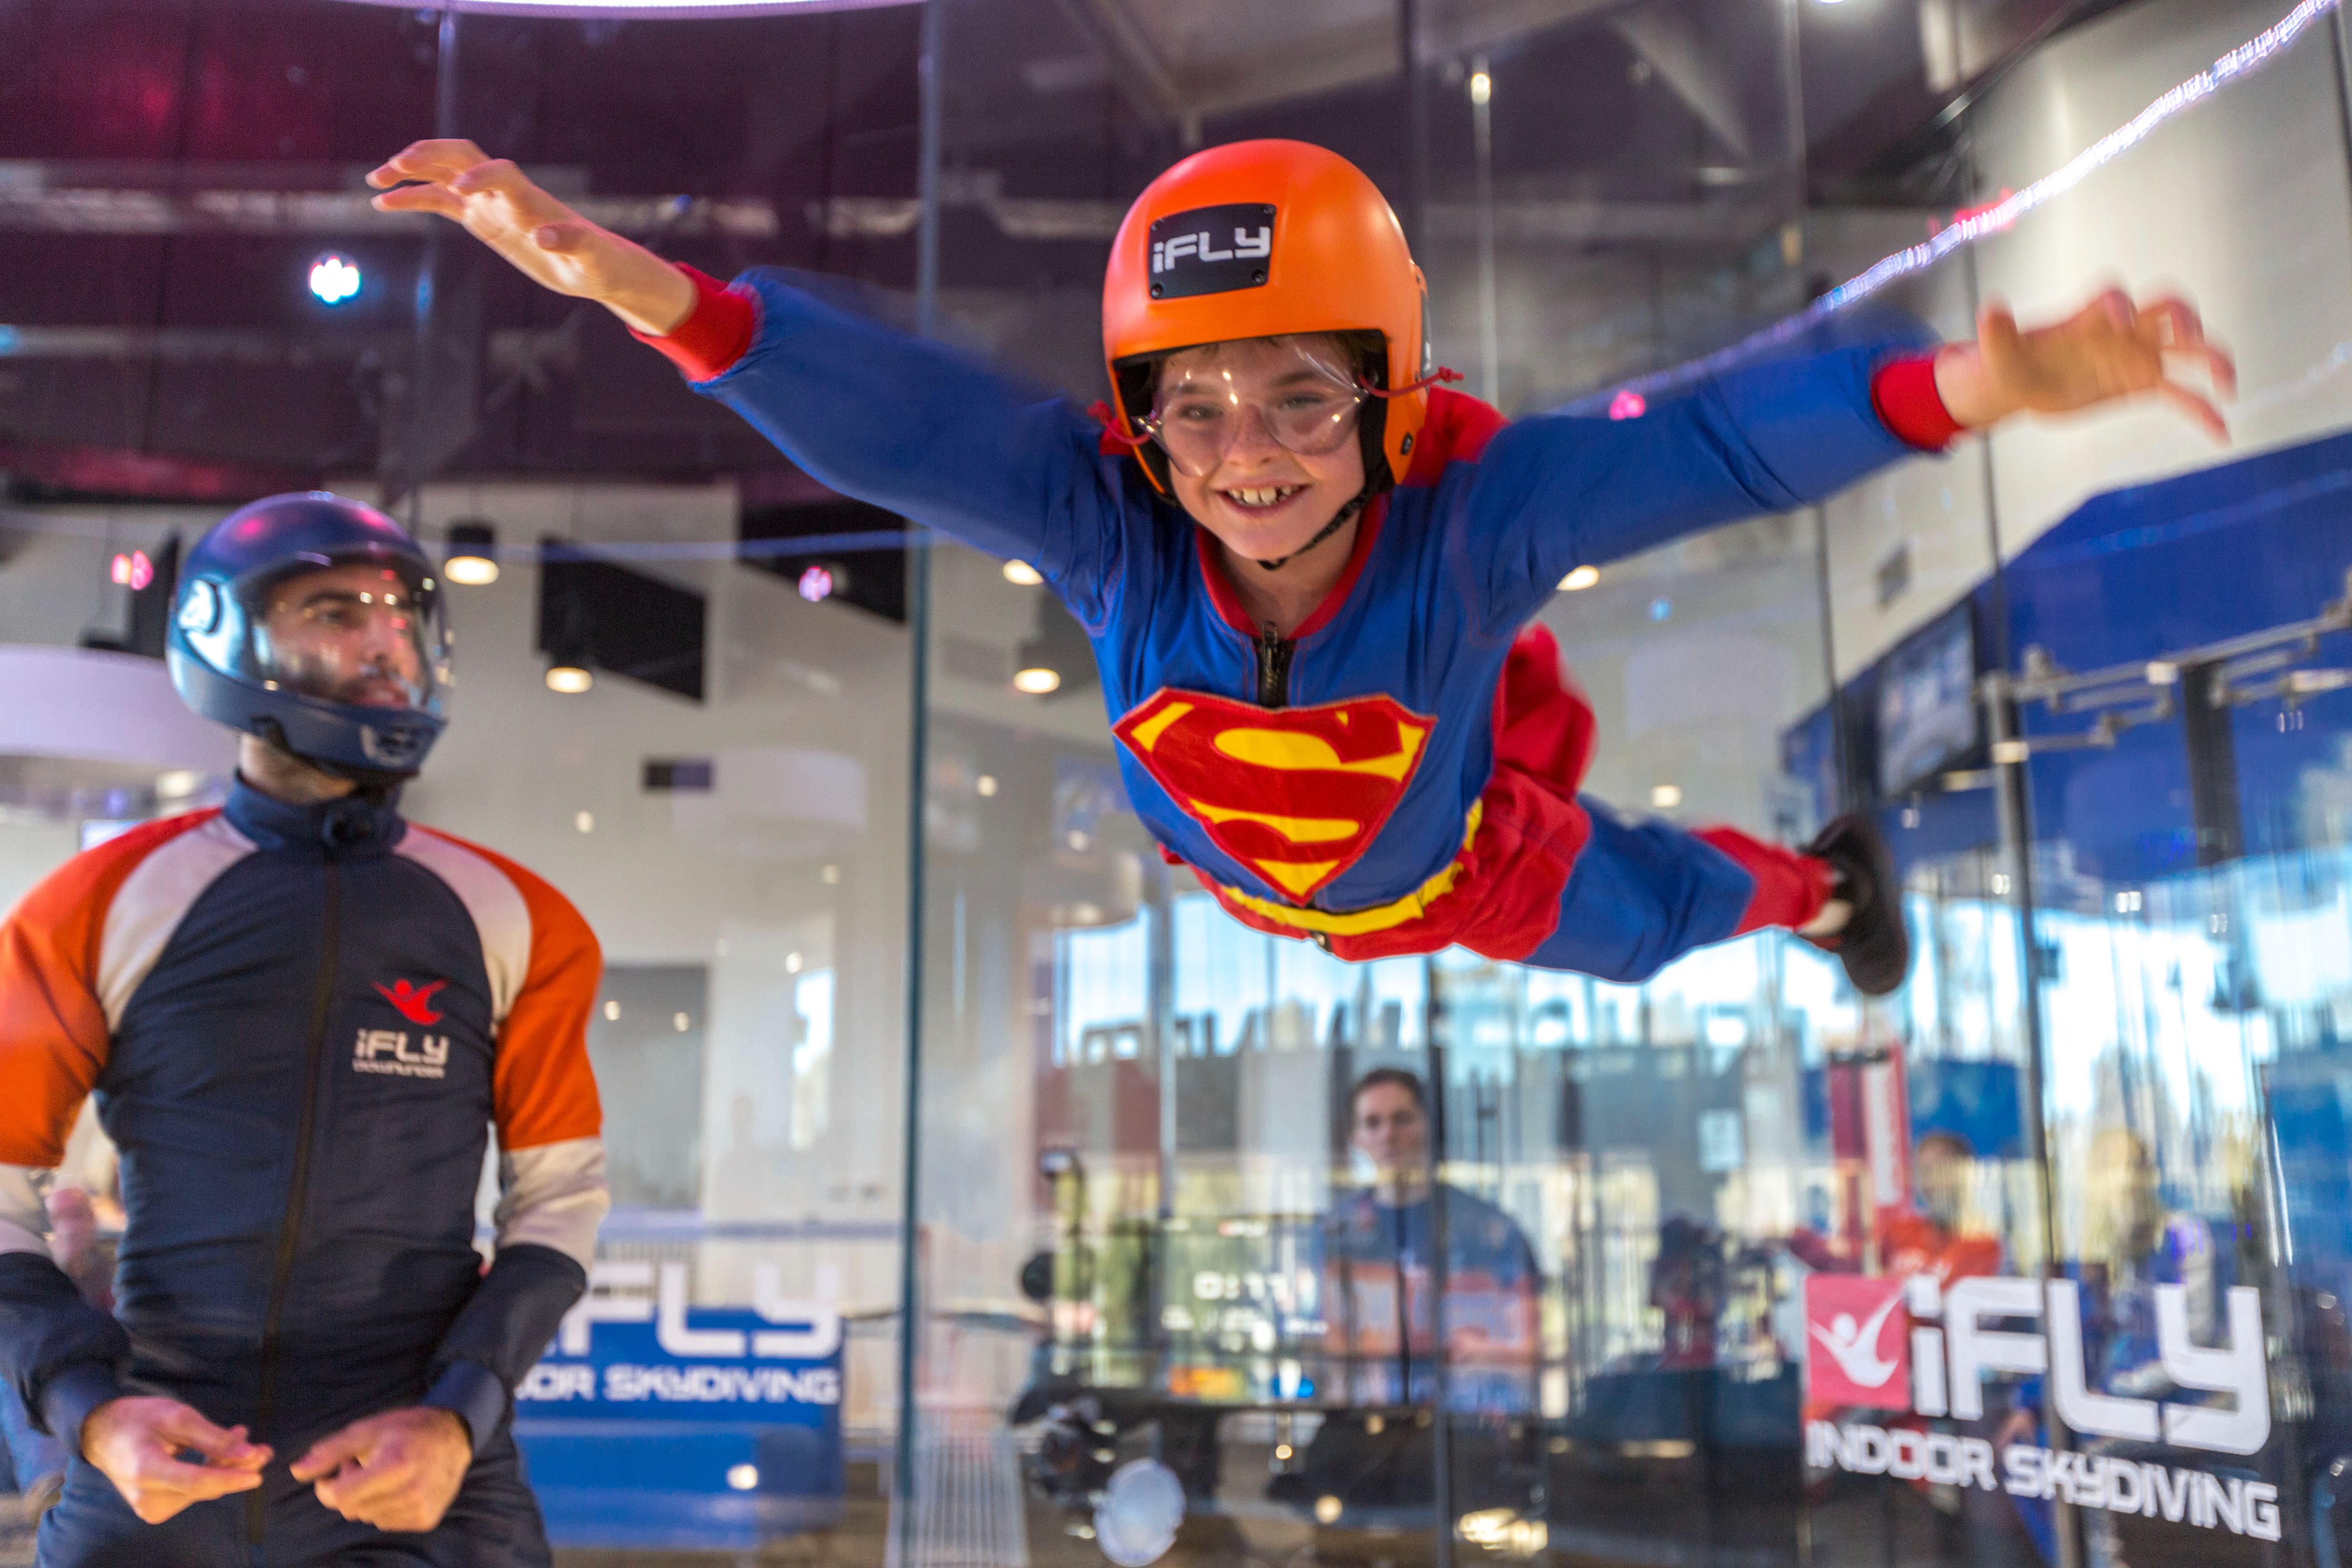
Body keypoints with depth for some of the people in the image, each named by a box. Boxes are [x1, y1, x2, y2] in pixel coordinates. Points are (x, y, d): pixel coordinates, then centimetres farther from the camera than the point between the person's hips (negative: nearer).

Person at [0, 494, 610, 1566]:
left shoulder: (512, 923, 1)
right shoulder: (103, 909, 0)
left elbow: (560, 1203, 4)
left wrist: (460, 1420, -8)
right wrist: (92, 1414, -9)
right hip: (160, 1477, 0)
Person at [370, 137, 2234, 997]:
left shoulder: (1473, 515, -44)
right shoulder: (1103, 521, -41)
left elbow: (1709, 446, -49)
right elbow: (884, 410, -50)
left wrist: (1970, 385, -65)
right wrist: (633, 283, -64)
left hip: (1463, 856, -1)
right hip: (1248, 878, 2)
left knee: (1649, 919, 29)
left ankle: (1823, 877, 62)